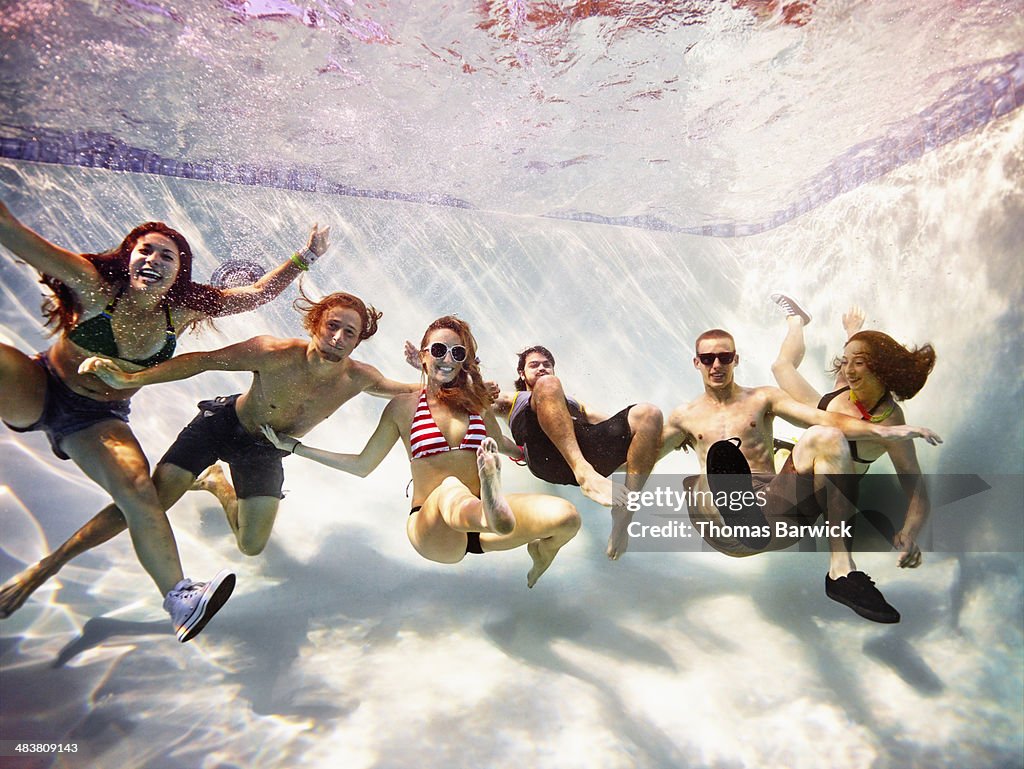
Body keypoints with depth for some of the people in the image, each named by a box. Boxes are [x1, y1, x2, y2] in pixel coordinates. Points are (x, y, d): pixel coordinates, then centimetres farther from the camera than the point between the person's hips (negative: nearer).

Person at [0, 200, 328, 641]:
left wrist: (306, 257, -7)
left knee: (138, 491, -21)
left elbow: (256, 294, -2)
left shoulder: (183, 309, -7)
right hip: (37, 389, -1)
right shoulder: (94, 285, -18)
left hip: (98, 419, 1)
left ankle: (179, 599, -18)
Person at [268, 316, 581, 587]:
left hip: (482, 521, 4)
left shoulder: (476, 402, 13)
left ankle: (540, 555, 12)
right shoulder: (403, 407, 6)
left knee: (567, 517, -22)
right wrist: (293, 446, 16)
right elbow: (362, 465, 15)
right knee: (451, 489, -39)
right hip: (433, 529, -3)